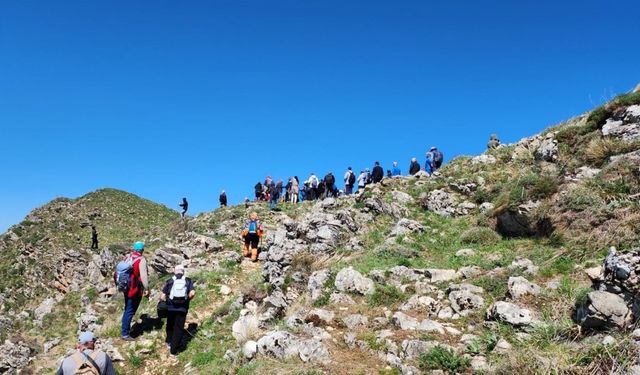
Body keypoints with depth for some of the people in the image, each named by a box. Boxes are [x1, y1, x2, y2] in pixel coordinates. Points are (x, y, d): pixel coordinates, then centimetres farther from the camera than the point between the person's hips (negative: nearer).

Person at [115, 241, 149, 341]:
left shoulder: (127, 257, 3)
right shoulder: (141, 260, -18)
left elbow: (119, 270, 9)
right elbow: (144, 276, -20)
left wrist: (120, 284, 20)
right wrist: (146, 289, -10)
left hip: (127, 288, 7)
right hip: (135, 290, -7)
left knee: (127, 309, 21)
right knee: (130, 311, 1)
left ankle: (124, 329, 34)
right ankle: (125, 334, 8)